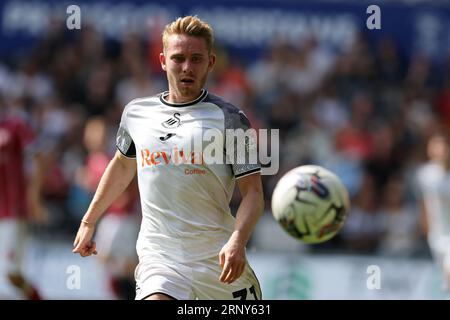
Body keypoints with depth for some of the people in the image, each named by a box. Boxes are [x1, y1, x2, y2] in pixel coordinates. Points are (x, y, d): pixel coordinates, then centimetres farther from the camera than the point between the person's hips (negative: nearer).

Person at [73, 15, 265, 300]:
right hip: (157, 253, 1)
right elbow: (122, 165, 28)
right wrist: (89, 221, 32)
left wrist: (237, 242, -24)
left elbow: (253, 192, -7)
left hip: (217, 259, -1)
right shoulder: (137, 112, 8)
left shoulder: (229, 118, -3)